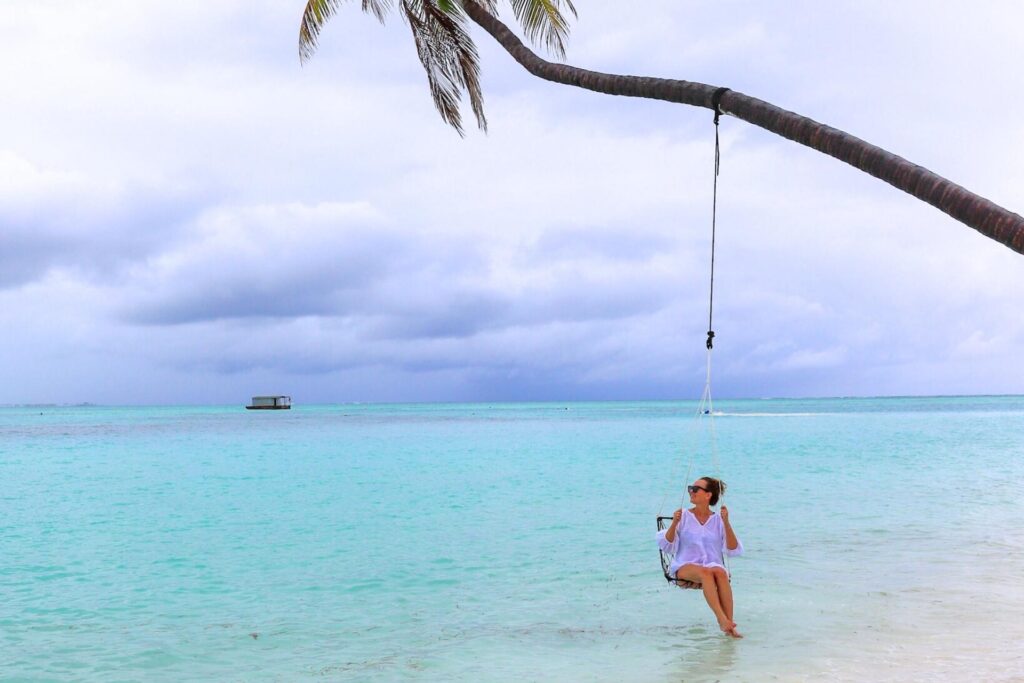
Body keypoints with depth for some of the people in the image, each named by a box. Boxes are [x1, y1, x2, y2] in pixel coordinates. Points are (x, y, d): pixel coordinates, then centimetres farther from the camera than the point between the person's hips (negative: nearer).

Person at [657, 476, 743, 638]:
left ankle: (729, 623, -37)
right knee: (705, 572, -35)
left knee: (720, 573, -34)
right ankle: (722, 620, -44)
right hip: (685, 566, -1)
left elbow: (733, 550, -1)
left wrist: (726, 523, -11)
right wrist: (674, 524, -15)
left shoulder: (718, 520, 9)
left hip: (713, 564, 1)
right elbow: (666, 546, 0)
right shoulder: (684, 516, 8)